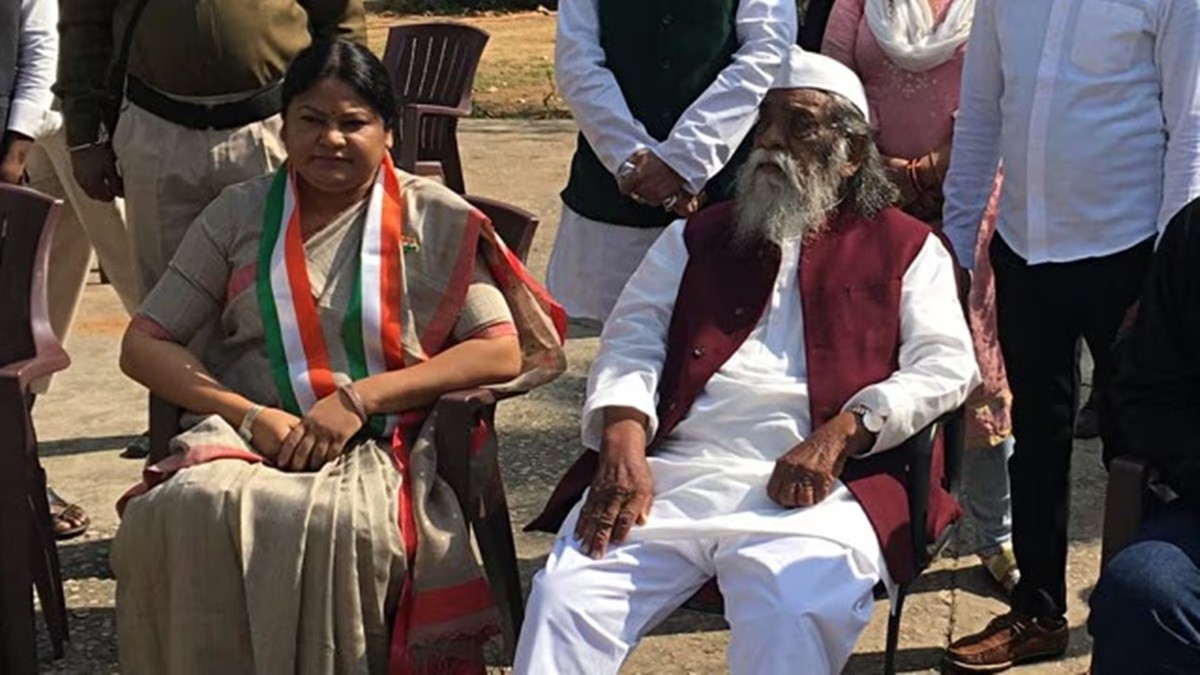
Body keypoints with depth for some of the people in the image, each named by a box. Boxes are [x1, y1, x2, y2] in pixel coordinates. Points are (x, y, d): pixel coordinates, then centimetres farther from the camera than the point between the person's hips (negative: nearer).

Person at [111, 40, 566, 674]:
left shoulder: (435, 220, 7)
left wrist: (360, 396, -12)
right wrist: (249, 414, -8)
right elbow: (143, 344, 9)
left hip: (377, 448, -2)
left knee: (336, 526, -36)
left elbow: (502, 352, -2)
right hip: (245, 435, 2)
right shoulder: (240, 213, 11)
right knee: (188, 509, -32)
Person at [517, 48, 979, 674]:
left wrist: (838, 436, -11)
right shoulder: (696, 238, 24)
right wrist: (624, 447, -7)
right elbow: (632, 341, 14)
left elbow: (945, 367, 5)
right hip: (670, 476, 3)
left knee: (790, 619, -33)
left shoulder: (904, 247, 17)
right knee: (563, 595, -21)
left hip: (815, 490, -3)